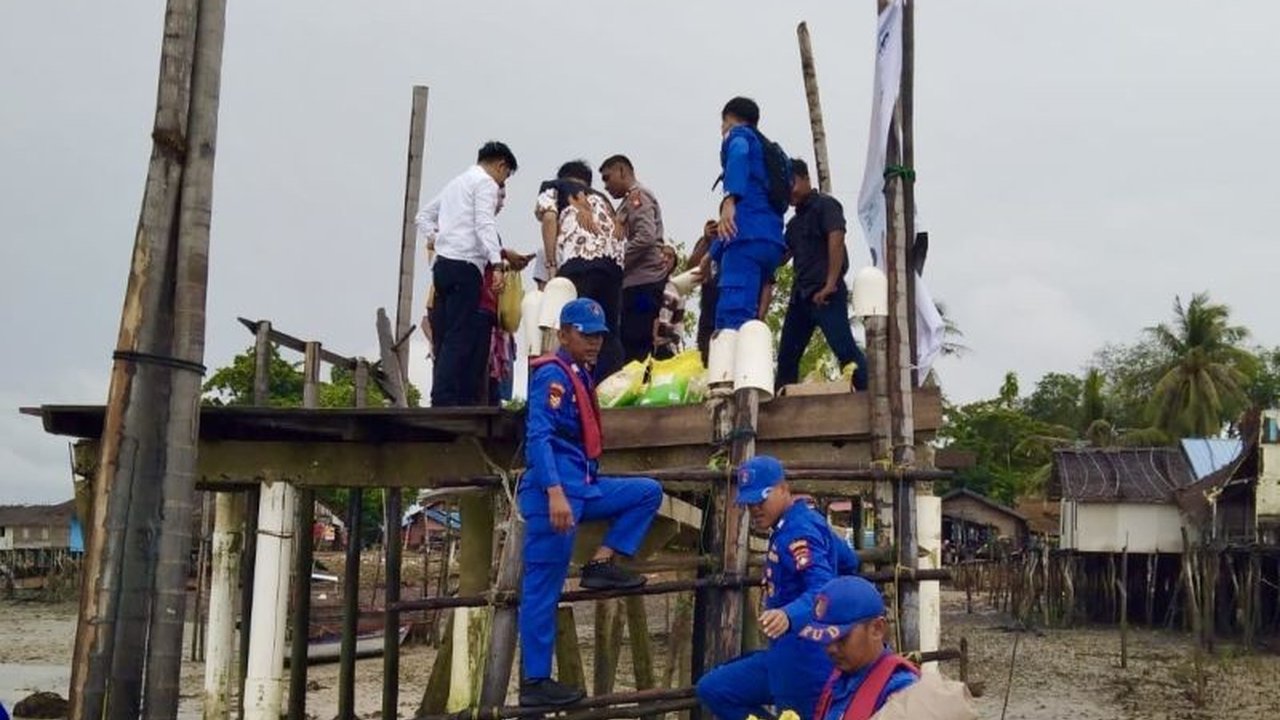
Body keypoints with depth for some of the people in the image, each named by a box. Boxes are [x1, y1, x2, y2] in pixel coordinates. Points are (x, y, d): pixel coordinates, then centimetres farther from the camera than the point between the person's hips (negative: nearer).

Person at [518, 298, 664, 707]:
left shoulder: (580, 375, 18)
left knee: (648, 492, 11)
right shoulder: (552, 375, -10)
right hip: (555, 492, -9)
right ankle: (535, 682, 1)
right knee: (543, 589, -5)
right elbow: (539, 436, -22)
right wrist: (554, 492, -31)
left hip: (583, 488, 9)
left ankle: (601, 564, 3)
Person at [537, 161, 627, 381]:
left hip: (579, 259, -4)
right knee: (608, 332, 7)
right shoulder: (600, 197, 38)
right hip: (614, 261, 5)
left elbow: (549, 217, 4)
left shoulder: (553, 187, 24)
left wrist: (551, 265, 0)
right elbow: (619, 232, 22)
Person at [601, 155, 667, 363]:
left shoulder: (637, 195, -3)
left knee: (634, 347, -14)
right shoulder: (630, 200, 25)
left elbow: (646, 236, -17)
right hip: (638, 282, 9)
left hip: (642, 282, -9)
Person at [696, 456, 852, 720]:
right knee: (713, 689, 10)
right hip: (787, 653, 11)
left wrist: (789, 616, -51)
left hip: (806, 657, -11)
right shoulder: (793, 524, 12)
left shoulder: (799, 530, -17)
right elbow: (847, 560, 25)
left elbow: (823, 590, -32)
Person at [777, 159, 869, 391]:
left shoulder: (825, 204, -1)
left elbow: (836, 241, -15)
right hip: (801, 294, 9)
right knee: (787, 355, 7)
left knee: (845, 350, -16)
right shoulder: (794, 222, 24)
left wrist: (830, 285, -22)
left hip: (825, 293, -8)